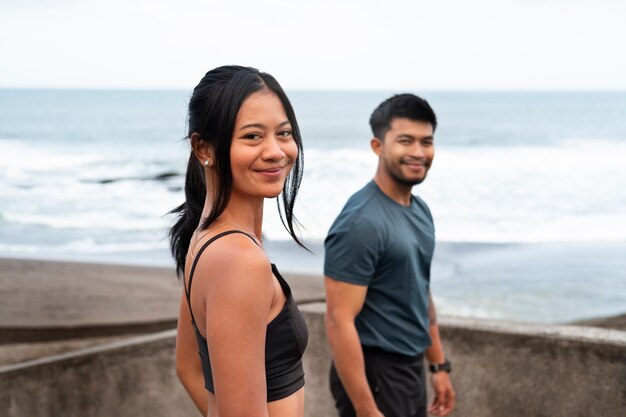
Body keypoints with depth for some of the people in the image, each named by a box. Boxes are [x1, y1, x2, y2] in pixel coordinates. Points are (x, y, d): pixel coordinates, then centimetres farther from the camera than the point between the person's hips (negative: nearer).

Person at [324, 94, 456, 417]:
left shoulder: (420, 211, 8)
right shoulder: (360, 223, -21)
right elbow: (339, 322, -23)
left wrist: (439, 365, 18)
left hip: (411, 369, 9)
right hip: (375, 374, -9)